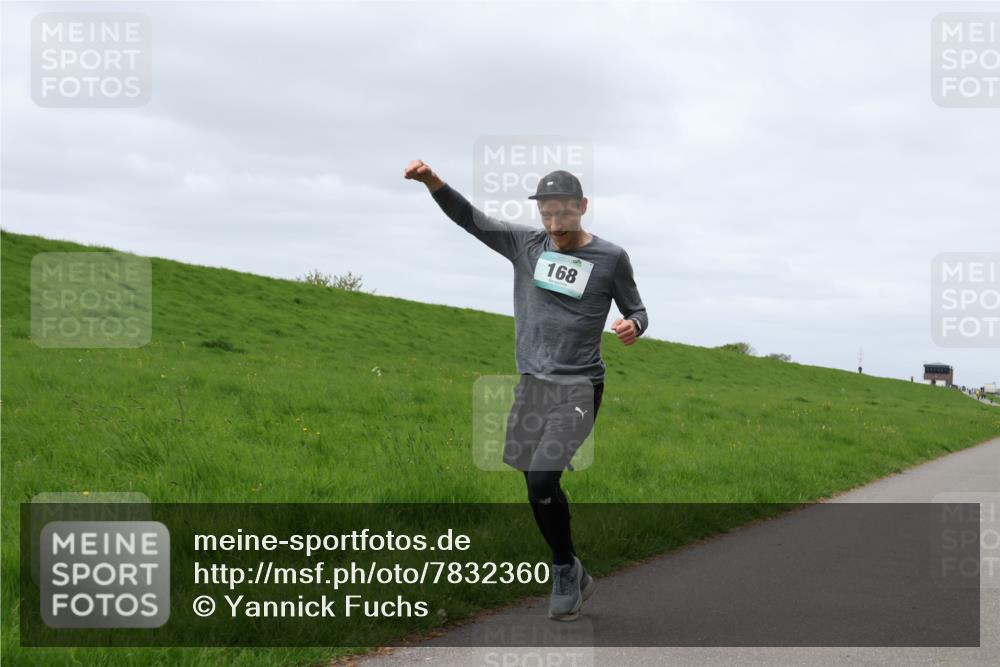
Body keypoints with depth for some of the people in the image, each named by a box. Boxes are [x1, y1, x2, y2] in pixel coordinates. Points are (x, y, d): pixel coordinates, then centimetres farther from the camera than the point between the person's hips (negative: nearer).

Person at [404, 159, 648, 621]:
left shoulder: (610, 257, -5)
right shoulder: (526, 244, 4)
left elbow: (637, 310, 5)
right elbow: (469, 218, 4)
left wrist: (633, 326, -19)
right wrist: (431, 180, -12)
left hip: (578, 388, -5)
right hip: (532, 383, 5)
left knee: (541, 480, -18)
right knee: (538, 485, 8)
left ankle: (566, 570, 3)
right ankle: (573, 579, 23)